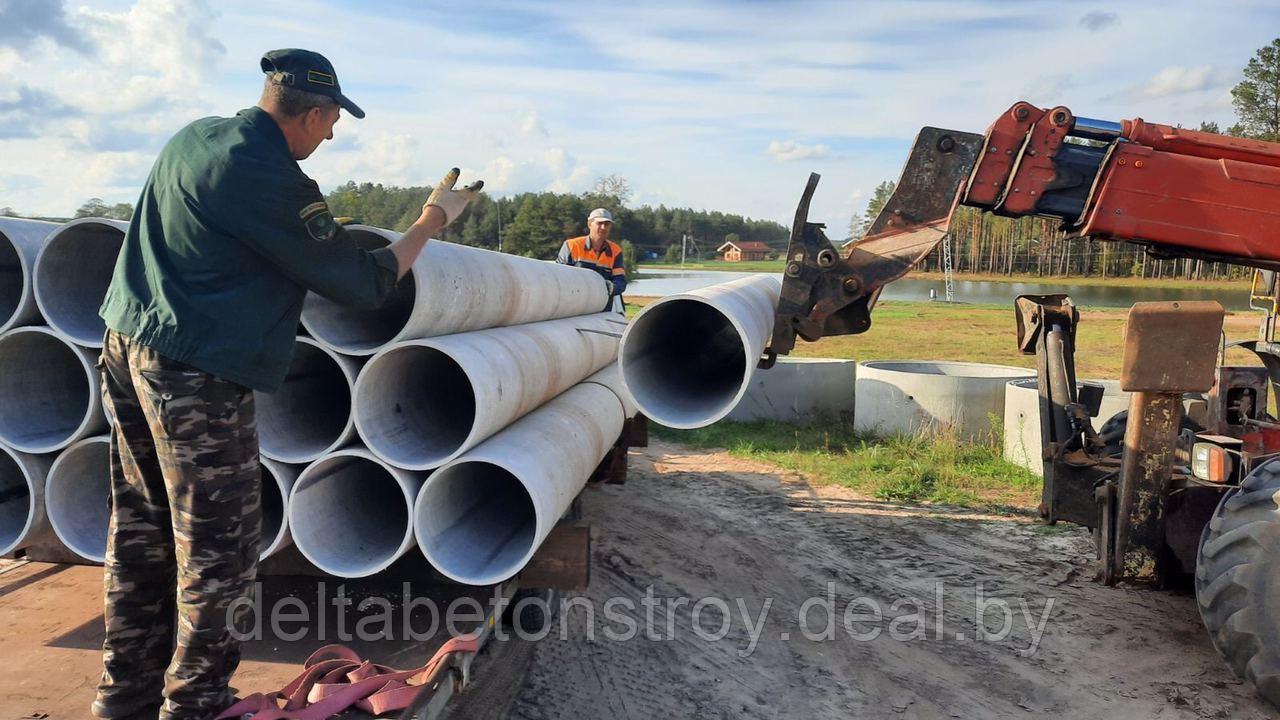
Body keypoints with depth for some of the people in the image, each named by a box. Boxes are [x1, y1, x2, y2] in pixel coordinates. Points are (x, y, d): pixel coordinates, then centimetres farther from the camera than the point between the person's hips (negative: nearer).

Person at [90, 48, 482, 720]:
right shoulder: (272, 182, -19)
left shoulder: (194, 137, 8)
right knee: (218, 548, 3)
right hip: (196, 375, -9)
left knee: (141, 532, 18)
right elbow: (366, 283, -12)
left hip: (127, 344, 10)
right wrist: (435, 217, 0)